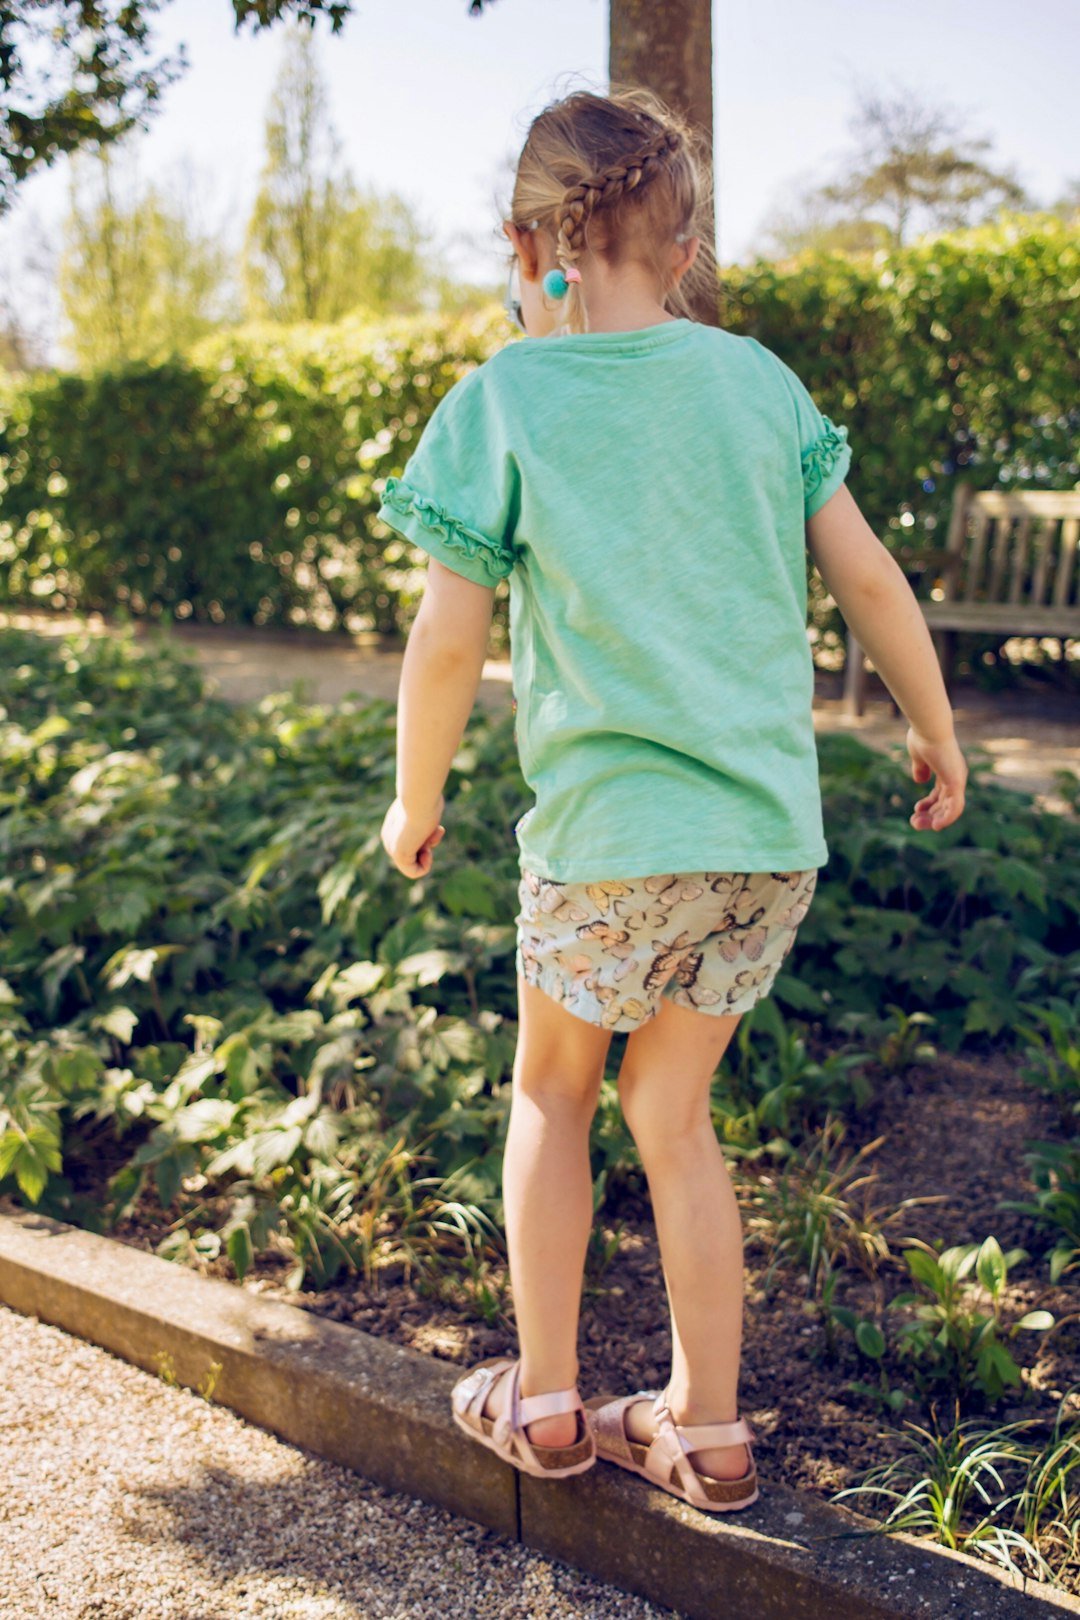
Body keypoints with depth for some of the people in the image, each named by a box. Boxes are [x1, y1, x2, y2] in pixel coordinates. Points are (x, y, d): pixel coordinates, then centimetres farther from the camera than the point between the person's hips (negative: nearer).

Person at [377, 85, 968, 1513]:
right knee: (671, 1107, 17)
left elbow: (450, 644, -6)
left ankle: (544, 1401, 26)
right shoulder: (756, 378, 6)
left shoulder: (503, 401, -4)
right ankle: (704, 1426, 25)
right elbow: (869, 576, 5)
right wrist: (937, 735, 18)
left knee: (554, 1090, 18)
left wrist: (416, 804, 9)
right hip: (774, 833, 4)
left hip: (608, 835, -4)